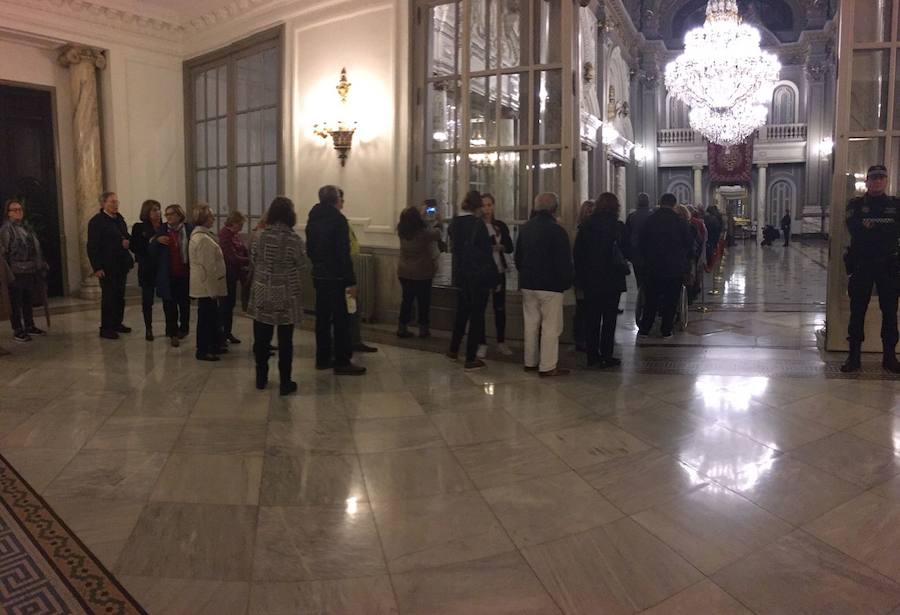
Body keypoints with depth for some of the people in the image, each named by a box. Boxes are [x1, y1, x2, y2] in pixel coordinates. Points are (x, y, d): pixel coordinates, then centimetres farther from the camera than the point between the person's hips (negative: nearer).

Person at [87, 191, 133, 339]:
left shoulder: (119, 219, 14)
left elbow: (127, 237, 25)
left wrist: (128, 241, -1)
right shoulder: (96, 221, -8)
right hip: (107, 266, -7)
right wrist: (97, 267, -18)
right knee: (108, 297, -3)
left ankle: (117, 323, 22)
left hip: (121, 265, 7)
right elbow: (92, 246, -13)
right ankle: (105, 328, 5)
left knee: (119, 296, 11)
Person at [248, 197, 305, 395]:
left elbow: (253, 261, 6)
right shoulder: (293, 238, -12)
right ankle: (285, 383, 9)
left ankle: (261, 378, 25)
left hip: (262, 294, 3)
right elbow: (301, 266, -5)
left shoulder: (262, 235, -2)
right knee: (285, 341, 4)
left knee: (261, 339, 14)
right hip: (286, 296, -3)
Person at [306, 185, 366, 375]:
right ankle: (342, 362, 1)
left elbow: (309, 249, 16)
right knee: (341, 320, -3)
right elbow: (343, 253, -19)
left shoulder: (313, 219, 10)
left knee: (322, 317, 13)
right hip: (336, 277, -8)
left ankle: (323, 358, 19)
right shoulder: (338, 219, -14)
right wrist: (351, 281, -17)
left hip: (318, 276, 8)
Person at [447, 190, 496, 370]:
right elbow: (486, 253, -14)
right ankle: (471, 359, 7)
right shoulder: (478, 224, -16)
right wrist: (494, 278, -7)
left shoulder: (455, 223, 3)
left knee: (461, 312, 21)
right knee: (477, 316, 3)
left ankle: (453, 350, 32)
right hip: (478, 276, -6)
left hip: (460, 276, 6)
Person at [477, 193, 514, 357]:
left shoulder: (501, 225, 8)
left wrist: (499, 247, -15)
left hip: (498, 270, 3)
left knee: (500, 307, 6)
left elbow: (510, 247, 4)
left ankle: (501, 343, 18)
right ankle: (482, 344, 8)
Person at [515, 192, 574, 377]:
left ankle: (530, 362, 22)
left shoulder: (525, 228, 8)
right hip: (550, 285, -7)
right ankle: (548, 366, 2)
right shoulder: (557, 231, -15)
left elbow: (518, 257, 17)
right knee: (550, 326, -1)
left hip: (527, 284, 7)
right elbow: (564, 262, -15)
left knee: (531, 323, 14)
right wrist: (568, 281, 0)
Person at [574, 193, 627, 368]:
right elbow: (627, 252, -1)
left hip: (590, 281, 3)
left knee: (591, 318, 10)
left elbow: (577, 253, 1)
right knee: (609, 319, 5)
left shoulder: (585, 226, -1)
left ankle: (592, 355, 16)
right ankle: (606, 357, 7)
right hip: (612, 280, -3)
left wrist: (580, 276, 7)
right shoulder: (618, 227, -9)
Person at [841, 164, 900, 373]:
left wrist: (870, 226, -11)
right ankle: (854, 355, 6)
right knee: (857, 310, 1)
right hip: (861, 265, -1)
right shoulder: (856, 204, 6)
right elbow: (854, 228, -10)